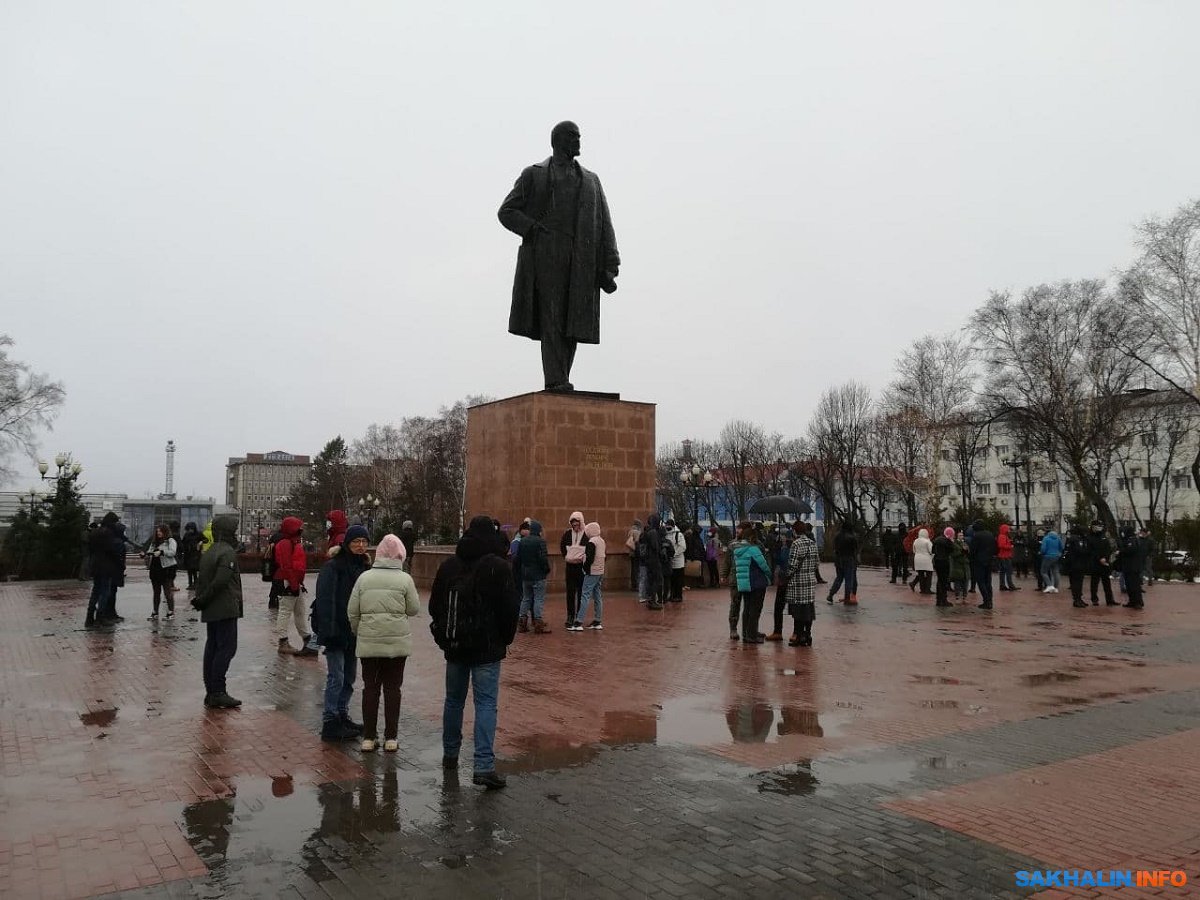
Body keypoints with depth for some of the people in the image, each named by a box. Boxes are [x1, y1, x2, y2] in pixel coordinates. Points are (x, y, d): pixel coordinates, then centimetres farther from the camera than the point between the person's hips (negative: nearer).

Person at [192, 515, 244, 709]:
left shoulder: (209, 551, 17)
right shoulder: (227, 552, -15)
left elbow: (200, 578, 15)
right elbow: (220, 581, -22)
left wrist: (199, 598, 7)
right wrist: (202, 600, -12)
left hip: (210, 611, 10)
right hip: (225, 609, -10)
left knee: (212, 647, 11)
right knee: (226, 648, -7)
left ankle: (211, 692, 16)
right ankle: (217, 692, -9)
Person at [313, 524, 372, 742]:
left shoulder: (365, 567, 9)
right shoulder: (333, 567, -13)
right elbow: (325, 600, -18)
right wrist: (329, 631, -23)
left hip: (354, 633, 7)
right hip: (337, 632, -7)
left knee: (349, 677, 15)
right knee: (336, 677, -6)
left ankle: (342, 716, 27)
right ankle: (330, 724, 1)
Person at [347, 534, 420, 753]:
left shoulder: (364, 577, 0)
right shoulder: (404, 579, -6)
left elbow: (352, 611, 2)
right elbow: (414, 609, -1)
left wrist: (359, 632, 17)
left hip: (368, 642, 2)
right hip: (397, 641, -1)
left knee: (370, 688, 11)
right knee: (392, 688, 8)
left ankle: (368, 737, 15)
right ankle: (390, 738, 12)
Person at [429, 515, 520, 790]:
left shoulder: (448, 566, 5)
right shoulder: (498, 567, -10)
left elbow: (435, 606, 11)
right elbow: (509, 609, -9)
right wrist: (505, 639, 6)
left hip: (454, 645, 5)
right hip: (487, 648, -5)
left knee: (453, 700, 18)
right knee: (486, 704, -5)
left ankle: (450, 755, 30)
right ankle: (484, 766, -11)